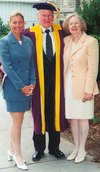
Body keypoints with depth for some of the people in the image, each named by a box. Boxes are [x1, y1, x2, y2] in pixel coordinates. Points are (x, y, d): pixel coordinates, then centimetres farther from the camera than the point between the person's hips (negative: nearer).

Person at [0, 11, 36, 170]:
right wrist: (21, 86, -14)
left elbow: (32, 64, 11)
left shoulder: (28, 41, 9)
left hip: (27, 86, 5)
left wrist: (32, 83, -1)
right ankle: (17, 155, 14)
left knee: (17, 120, 13)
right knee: (17, 121, 0)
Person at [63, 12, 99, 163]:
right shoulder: (66, 41, 7)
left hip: (83, 86, -5)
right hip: (68, 85, 5)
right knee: (73, 118, 11)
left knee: (82, 118, 5)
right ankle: (76, 148, 26)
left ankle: (82, 149, 21)